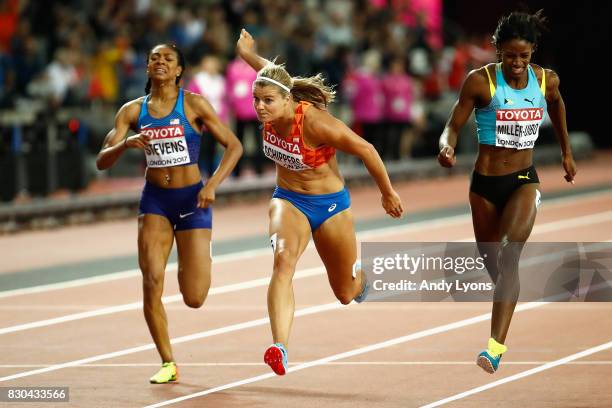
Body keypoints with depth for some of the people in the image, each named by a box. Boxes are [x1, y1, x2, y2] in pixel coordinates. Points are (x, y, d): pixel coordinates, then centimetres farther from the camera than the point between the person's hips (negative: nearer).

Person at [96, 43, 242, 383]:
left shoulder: (193, 104, -6)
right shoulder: (133, 110, 2)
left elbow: (233, 145, -5)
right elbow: (102, 161, -1)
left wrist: (212, 184, -18)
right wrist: (125, 144, -22)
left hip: (192, 200, -2)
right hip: (154, 201, 2)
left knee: (194, 298, -4)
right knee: (151, 284, -13)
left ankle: (188, 264, 34)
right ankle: (168, 364, 2)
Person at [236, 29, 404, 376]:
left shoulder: (314, 122, -31)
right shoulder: (270, 112, -14)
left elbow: (365, 149, -21)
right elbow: (273, 73, 10)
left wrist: (388, 193, -10)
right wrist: (248, 54, 28)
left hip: (330, 204, -3)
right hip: (288, 200, 3)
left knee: (346, 293, 13)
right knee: (283, 259, -30)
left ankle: (360, 275, 55)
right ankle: (280, 349, -44)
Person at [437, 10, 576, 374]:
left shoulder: (546, 80, -3)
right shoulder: (481, 81, -11)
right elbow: (454, 126, -9)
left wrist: (566, 151, 29)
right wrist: (447, 147, -31)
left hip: (524, 180, 0)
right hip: (485, 183, 0)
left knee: (509, 254, -20)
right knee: (491, 260, 13)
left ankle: (496, 345, -28)